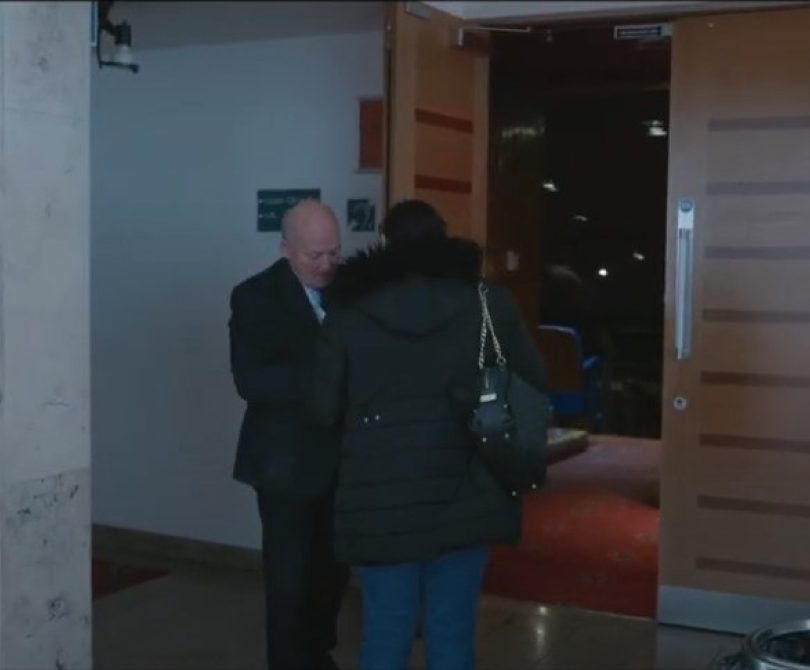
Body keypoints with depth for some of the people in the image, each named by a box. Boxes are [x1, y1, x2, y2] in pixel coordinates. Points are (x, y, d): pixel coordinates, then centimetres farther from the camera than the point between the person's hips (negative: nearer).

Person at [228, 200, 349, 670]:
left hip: (345, 455, 4)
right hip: (288, 460, -4)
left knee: (334, 568, 18)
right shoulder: (255, 297, -9)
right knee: (290, 575, 6)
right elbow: (250, 381, -19)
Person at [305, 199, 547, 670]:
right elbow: (535, 382, 8)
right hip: (462, 494, 0)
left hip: (381, 498, 0)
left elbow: (323, 409, 3)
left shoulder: (351, 311, 1)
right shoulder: (486, 301, 1)